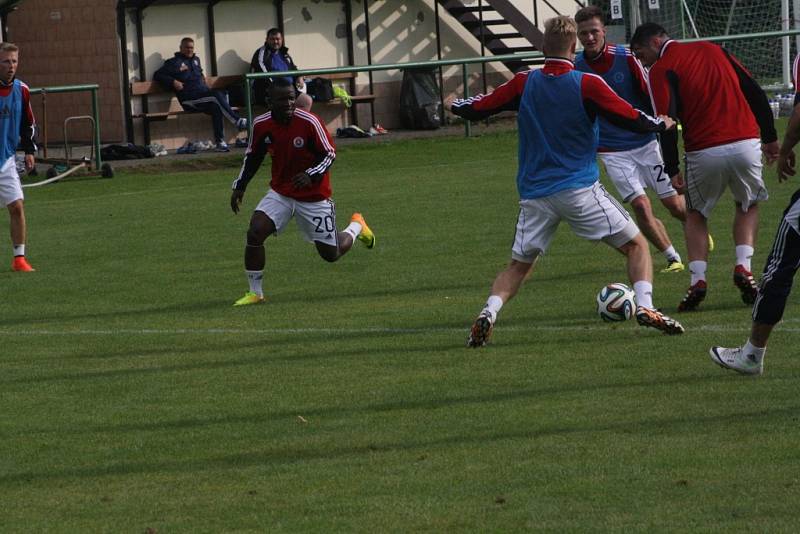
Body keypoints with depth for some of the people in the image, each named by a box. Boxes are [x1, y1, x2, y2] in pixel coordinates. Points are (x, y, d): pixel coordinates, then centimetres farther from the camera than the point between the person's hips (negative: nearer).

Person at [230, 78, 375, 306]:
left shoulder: (309, 122, -21)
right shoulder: (261, 125, -9)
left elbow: (329, 155, -14)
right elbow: (252, 156, 9)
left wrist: (311, 175, -31)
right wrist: (239, 186, 4)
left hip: (314, 195, -3)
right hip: (280, 192, 3)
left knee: (331, 254, 7)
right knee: (254, 233, -21)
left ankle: (356, 226, 41)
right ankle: (255, 293, -7)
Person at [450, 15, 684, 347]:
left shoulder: (524, 84, 3)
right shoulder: (586, 84, -6)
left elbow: (475, 110, 9)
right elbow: (633, 120, -5)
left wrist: (455, 105, 31)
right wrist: (662, 124, 15)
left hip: (534, 195, 3)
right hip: (579, 189, -3)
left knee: (519, 266, 16)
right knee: (636, 245, 7)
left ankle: (489, 312, -9)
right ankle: (645, 307, -13)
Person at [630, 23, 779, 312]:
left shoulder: (661, 70, 0)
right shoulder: (714, 50, 17)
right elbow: (755, 92, 15)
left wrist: (672, 169, -8)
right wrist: (770, 138, 20)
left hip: (704, 153, -3)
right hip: (746, 145, 3)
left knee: (696, 215, 20)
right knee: (748, 206, 27)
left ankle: (697, 279, 2)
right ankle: (743, 266, 6)